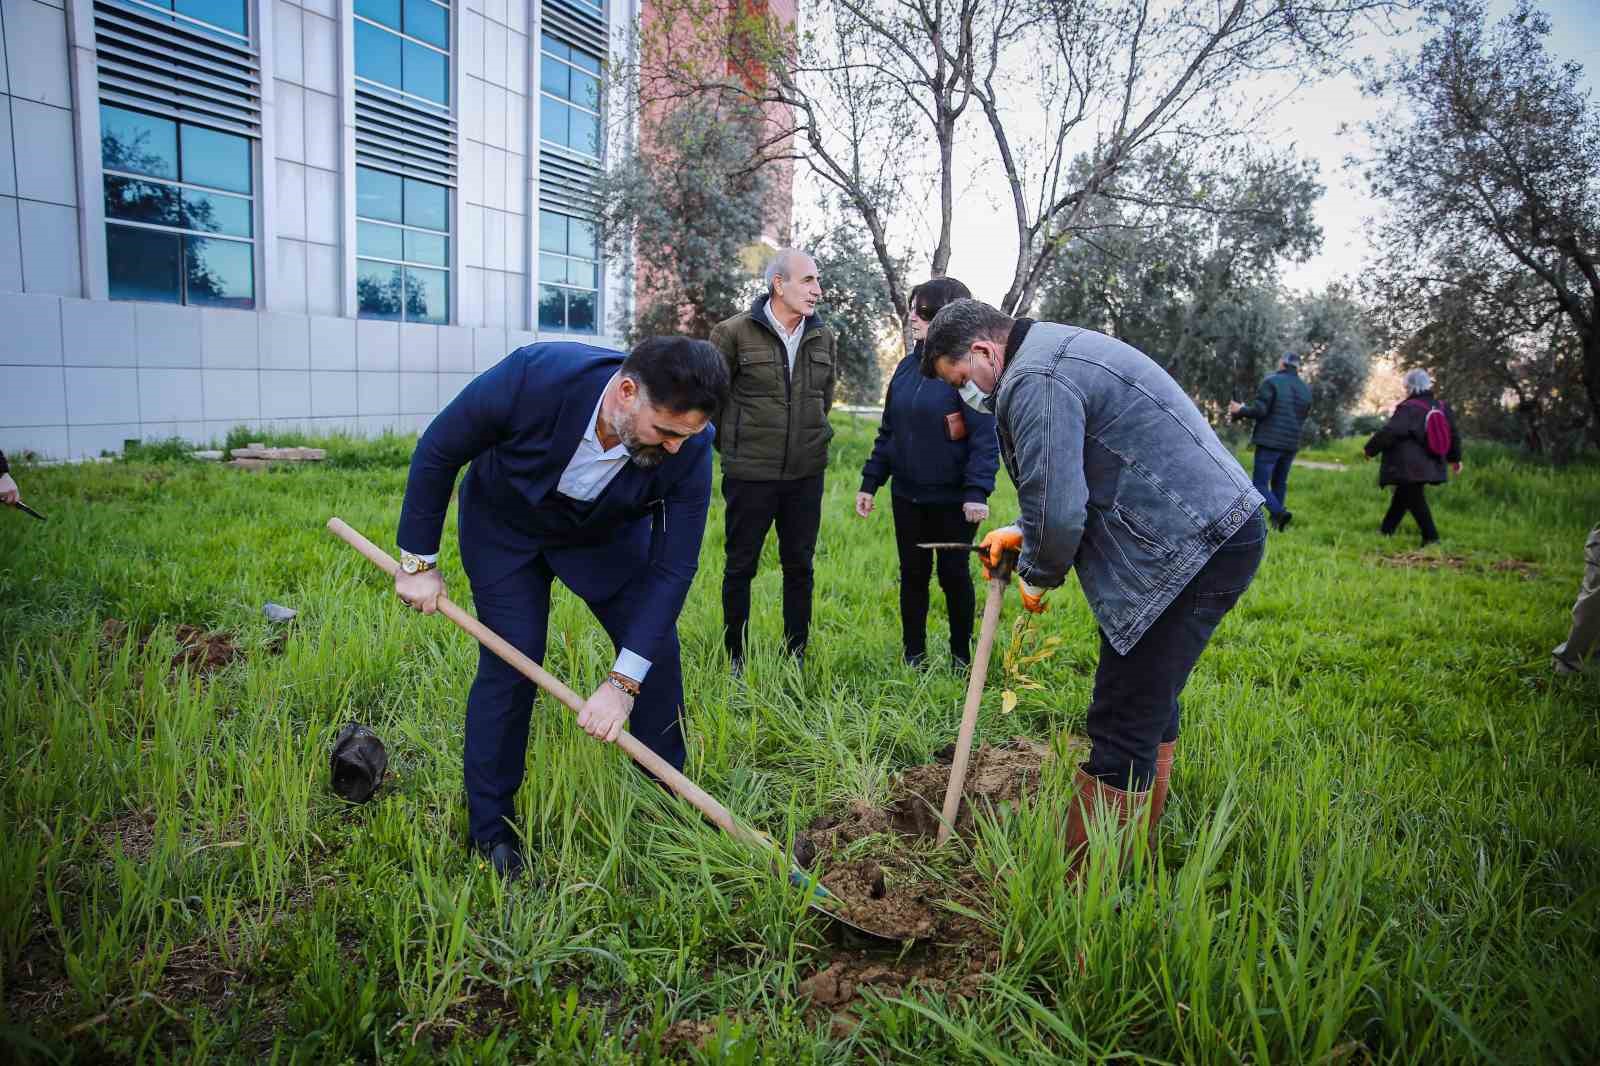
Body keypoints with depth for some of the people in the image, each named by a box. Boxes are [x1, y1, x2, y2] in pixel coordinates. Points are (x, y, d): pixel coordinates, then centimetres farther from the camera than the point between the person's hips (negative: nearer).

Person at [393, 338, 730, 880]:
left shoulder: (688, 446, -32)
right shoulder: (532, 377, -39)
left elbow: (672, 566, -25)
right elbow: (437, 453, -21)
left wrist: (624, 681, -30)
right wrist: (418, 561, -13)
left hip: (609, 530, 2)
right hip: (506, 525, -2)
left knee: (656, 649, -2)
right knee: (512, 658, -9)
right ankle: (489, 827, 12)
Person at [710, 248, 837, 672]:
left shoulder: (823, 336, 5)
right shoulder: (734, 333, -10)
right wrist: (732, 445, 6)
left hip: (806, 474, 4)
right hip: (749, 474, -4)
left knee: (800, 565, 12)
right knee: (741, 566, 7)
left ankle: (796, 653, 25)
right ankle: (734, 657, 21)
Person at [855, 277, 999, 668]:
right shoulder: (907, 366, 7)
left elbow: (985, 437, -16)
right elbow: (888, 431, 12)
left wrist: (977, 491, -25)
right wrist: (870, 482, 8)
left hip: (953, 498, -5)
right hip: (907, 494, 5)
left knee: (954, 574, 8)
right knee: (913, 573, 12)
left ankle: (961, 654, 26)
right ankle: (914, 653, 26)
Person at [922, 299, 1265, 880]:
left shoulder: (1033, 380, -17)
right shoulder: (1057, 351, 19)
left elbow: (1057, 510, -21)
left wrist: (1038, 575, -2)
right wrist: (1023, 532, 17)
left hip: (1191, 547, -11)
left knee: (1122, 729, -8)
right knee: (1152, 704, 21)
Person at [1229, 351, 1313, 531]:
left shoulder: (1271, 381, -8)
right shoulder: (1306, 389, 12)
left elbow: (1259, 410, -15)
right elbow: (1302, 418, 17)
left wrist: (1240, 411, 1)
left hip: (1270, 442, -6)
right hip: (1291, 444, 6)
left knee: (1260, 484, -3)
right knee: (1280, 483, 17)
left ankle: (1280, 512, -22)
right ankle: (1276, 522, 17)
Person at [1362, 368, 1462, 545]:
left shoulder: (1409, 408, -17)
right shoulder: (1442, 408, 7)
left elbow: (1389, 432, -22)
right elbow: (1453, 434, 16)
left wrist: (1369, 449, -10)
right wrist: (1455, 458, 27)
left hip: (1409, 468, -8)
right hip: (1429, 465, 8)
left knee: (1415, 501, -2)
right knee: (1402, 496, 19)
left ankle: (1431, 537, -3)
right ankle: (1386, 529, 28)